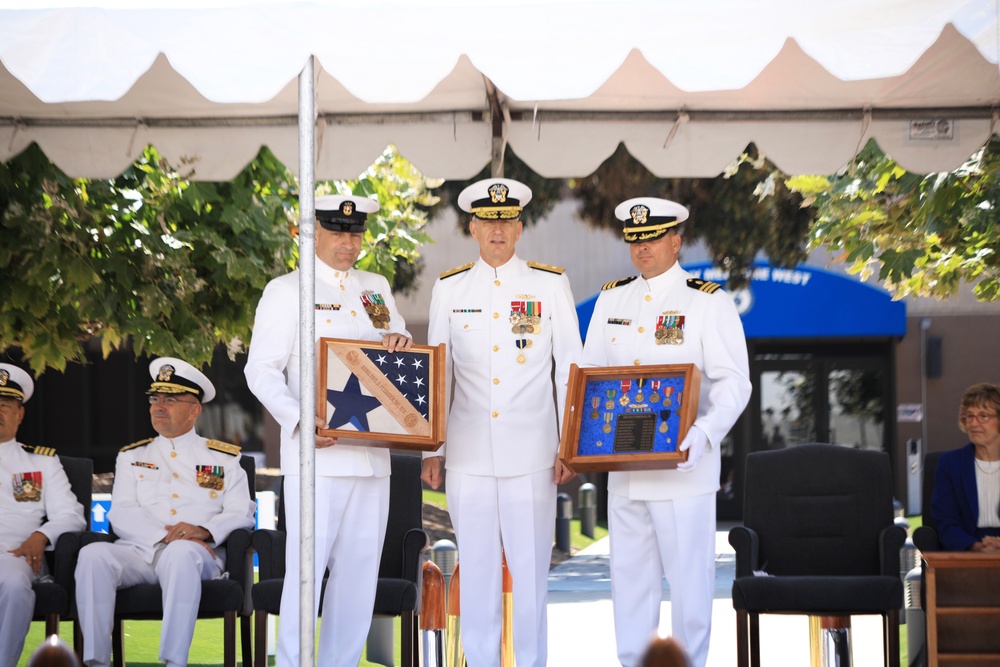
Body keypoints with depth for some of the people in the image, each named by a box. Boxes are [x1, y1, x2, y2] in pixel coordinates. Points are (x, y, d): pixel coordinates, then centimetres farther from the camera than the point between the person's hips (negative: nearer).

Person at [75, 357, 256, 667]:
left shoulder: (224, 459, 18)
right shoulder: (132, 457, 23)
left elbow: (241, 513, 6)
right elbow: (121, 514, 8)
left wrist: (203, 531, -16)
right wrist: (165, 535, -12)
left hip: (195, 553, -2)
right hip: (137, 550, 2)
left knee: (181, 554, -39)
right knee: (93, 554, -30)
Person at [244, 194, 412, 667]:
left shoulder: (377, 288, 19)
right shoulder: (286, 291, 3)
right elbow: (261, 372, -4)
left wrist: (400, 342, -2)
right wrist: (300, 421, -20)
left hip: (372, 454, 5)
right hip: (314, 455, -5)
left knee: (359, 569, 5)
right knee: (307, 566, -10)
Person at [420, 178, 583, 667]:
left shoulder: (550, 285, 4)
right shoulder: (449, 289, 9)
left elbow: (570, 369, 5)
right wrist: (430, 450, 8)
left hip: (532, 454, -1)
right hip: (468, 456, 2)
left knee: (531, 571, -1)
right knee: (476, 571, 4)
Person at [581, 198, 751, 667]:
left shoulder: (708, 303, -3)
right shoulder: (611, 300, 12)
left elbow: (734, 382, -8)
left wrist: (703, 435, -24)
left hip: (682, 466, -5)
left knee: (689, 575, -1)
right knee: (629, 575, 8)